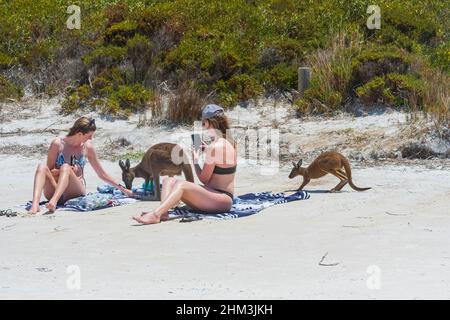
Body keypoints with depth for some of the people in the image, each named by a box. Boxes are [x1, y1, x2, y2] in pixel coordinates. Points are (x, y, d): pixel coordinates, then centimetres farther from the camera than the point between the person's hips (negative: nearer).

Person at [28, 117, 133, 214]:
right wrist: (62, 171, -15)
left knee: (65, 167, -28)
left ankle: (54, 202, -54)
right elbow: (48, 171, 3)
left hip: (76, 193, 0)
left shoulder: (87, 147, 6)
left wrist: (122, 189, 19)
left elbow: (101, 173, 17)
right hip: (54, 193, 0)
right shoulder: (57, 144, -1)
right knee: (42, 167, -27)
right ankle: (35, 204, -49)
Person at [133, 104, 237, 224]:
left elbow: (204, 179, -12)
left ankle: (155, 214, -45)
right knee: (168, 181, 0)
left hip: (222, 200, -10)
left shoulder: (214, 147, -18)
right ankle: (163, 212, -26)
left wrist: (195, 160, 3)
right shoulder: (230, 142, 12)